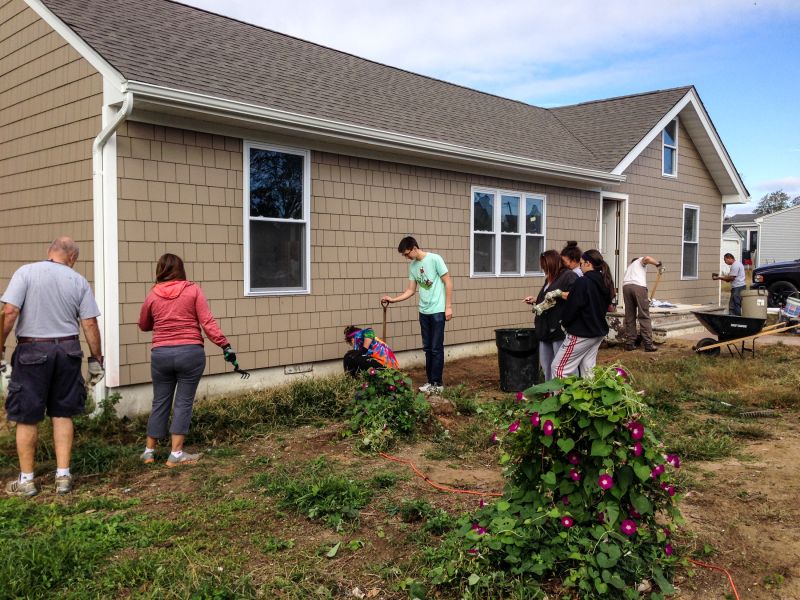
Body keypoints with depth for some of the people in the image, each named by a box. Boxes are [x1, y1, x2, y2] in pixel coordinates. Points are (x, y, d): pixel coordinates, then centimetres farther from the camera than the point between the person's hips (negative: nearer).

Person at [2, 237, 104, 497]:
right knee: (62, 414, 11)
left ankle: (26, 480, 18)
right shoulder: (79, 281, 2)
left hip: (32, 351, -2)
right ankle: (63, 476, 15)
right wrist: (96, 358, 7)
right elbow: (90, 324, -1)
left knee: (27, 417, 8)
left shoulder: (26, 272, -4)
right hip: (68, 350, 2)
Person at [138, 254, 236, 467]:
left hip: (161, 354, 3)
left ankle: (149, 451, 23)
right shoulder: (193, 290, -1)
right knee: (183, 403, 4)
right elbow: (207, 322, -9)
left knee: (160, 402, 14)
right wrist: (225, 345, -9)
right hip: (190, 352, -2)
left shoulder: (153, 295, 5)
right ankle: (176, 454, 5)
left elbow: (143, 326, 20)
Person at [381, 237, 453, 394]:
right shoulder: (412, 266, 9)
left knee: (436, 348, -3)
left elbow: (448, 283, -9)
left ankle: (437, 383, 5)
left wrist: (448, 307, -12)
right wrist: (393, 299, 2)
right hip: (423, 312, 7)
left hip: (438, 311, -7)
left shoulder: (434, 259, -11)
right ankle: (431, 381, 18)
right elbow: (411, 290, 13)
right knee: (427, 348, 10)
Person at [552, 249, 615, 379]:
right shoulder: (605, 282, 6)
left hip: (581, 334, -9)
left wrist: (564, 322, 2)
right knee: (588, 369, 13)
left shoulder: (582, 282, -19)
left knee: (559, 367, -3)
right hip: (599, 332, 9)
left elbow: (572, 307, -18)